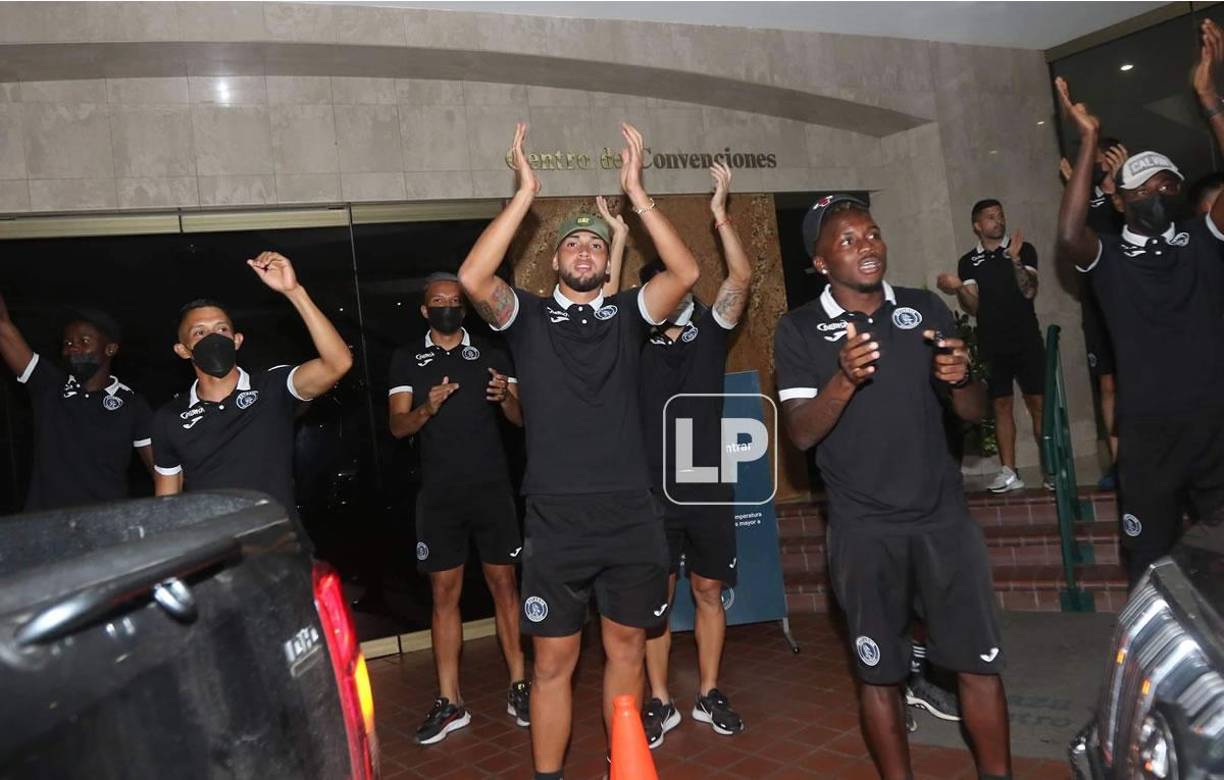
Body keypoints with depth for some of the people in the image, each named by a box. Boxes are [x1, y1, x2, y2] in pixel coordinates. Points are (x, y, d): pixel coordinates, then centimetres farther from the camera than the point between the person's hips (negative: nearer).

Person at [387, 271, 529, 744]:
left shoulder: (491, 355, 7)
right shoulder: (406, 360, 7)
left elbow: (520, 418, 4)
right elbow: (398, 426, 0)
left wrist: (505, 397, -18)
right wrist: (427, 409, -21)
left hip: (492, 488, 0)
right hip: (439, 493, 0)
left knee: (503, 584, 4)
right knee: (444, 593, 4)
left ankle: (519, 687, 15)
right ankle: (449, 702, 12)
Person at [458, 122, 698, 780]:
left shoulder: (627, 315, 8)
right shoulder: (528, 317, 4)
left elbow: (686, 272, -8)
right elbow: (473, 278, -14)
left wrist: (636, 192, -10)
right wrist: (525, 192, -13)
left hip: (632, 515, 2)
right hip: (556, 519, -2)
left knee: (626, 649, 14)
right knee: (553, 662, 6)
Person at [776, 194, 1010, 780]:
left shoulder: (926, 309, 6)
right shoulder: (800, 330, -2)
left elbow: (974, 412, 8)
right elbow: (800, 433, -10)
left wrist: (960, 379, -15)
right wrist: (844, 380, -28)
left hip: (942, 515, 2)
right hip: (863, 528, -2)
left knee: (979, 662, 4)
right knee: (879, 673, 8)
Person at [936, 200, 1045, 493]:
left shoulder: (1023, 249, 3)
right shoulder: (968, 261, 8)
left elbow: (1029, 292, -9)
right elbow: (973, 307, 0)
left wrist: (1015, 260, -23)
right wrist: (959, 289, -20)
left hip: (1026, 340, -2)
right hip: (991, 346, 2)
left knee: (1038, 403, -3)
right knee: (1001, 405, 3)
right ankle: (1008, 473, 6)